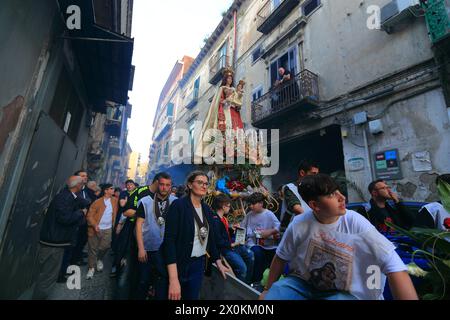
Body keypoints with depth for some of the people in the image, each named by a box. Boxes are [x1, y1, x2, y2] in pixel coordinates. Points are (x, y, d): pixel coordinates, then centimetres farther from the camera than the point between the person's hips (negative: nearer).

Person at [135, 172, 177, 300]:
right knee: (144, 280, 19)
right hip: (147, 248, 1)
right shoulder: (145, 201, -8)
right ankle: (140, 297, 45)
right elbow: (139, 224, -6)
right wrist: (140, 248, -9)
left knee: (163, 280, 12)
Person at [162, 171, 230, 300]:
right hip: (179, 264, -6)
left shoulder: (207, 209, 4)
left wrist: (219, 263, 11)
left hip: (199, 264, 6)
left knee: (193, 297, 20)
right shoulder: (178, 205, -17)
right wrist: (173, 279, -27)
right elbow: (169, 240, -22)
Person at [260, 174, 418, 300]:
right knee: (273, 294, -16)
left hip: (343, 291, -1)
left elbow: (393, 265, -20)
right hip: (302, 283, 1)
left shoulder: (355, 223, -19)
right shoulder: (298, 225, -14)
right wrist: (268, 289, 8)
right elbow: (281, 258, -1)